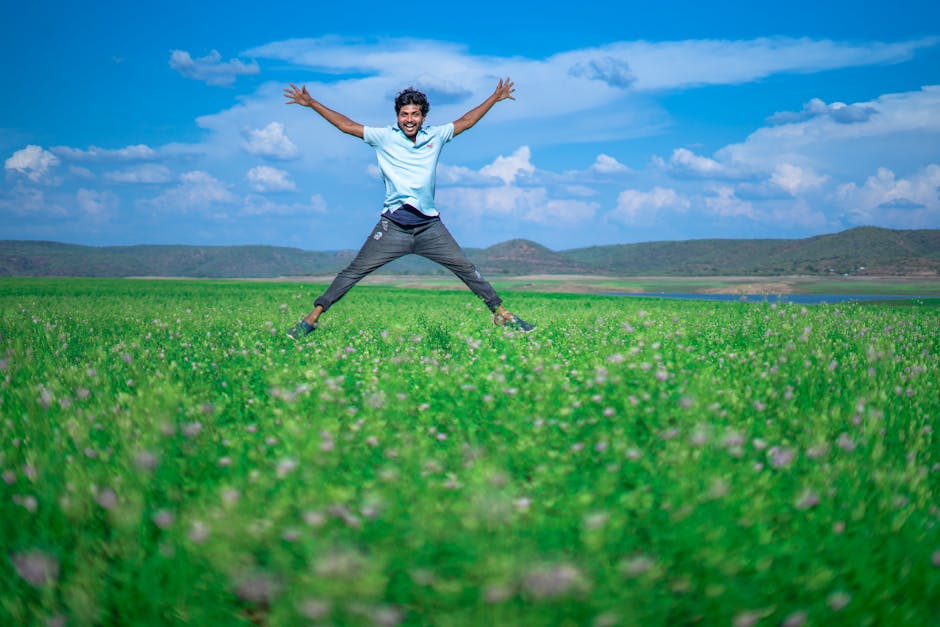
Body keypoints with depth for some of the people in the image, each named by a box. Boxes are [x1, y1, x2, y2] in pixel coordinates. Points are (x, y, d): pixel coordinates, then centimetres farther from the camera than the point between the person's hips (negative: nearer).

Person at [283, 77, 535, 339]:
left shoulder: (436, 136, 9)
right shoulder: (384, 137, 4)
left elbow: (466, 121, 22)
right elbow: (346, 125, 8)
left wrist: (495, 97, 27)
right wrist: (311, 103, 8)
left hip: (430, 226, 2)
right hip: (392, 226, -2)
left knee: (467, 269, 3)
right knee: (354, 272, -3)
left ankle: (501, 313, 17)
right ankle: (313, 317, 6)